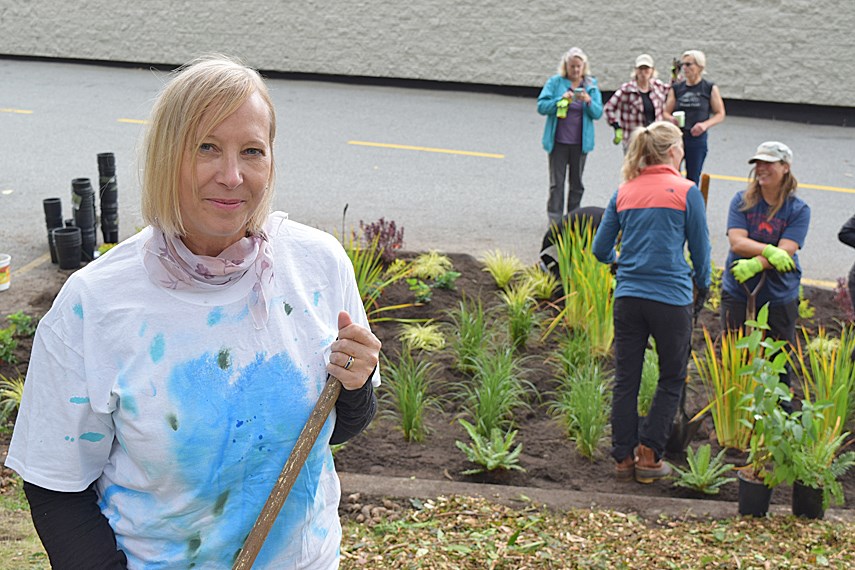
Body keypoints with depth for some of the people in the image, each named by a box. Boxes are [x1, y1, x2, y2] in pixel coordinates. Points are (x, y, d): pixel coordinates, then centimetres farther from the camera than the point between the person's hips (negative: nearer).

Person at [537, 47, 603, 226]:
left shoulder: (591, 85, 6)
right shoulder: (555, 82, -1)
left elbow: (598, 113, 2)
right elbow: (541, 106, -7)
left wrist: (589, 101, -18)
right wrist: (561, 99, -21)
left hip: (580, 142, 2)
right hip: (558, 142, -2)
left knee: (577, 183, 10)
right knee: (557, 183, -1)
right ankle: (555, 222, 2)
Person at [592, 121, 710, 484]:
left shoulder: (623, 193, 7)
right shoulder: (686, 191, -4)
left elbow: (601, 250, 9)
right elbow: (700, 248, 2)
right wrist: (703, 285, 20)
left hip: (627, 297, 4)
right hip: (671, 297, -4)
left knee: (625, 380, 10)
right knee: (672, 379, 11)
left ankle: (623, 458, 17)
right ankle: (649, 456, 10)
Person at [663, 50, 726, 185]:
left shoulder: (710, 88, 0)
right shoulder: (676, 88, 7)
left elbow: (720, 114, 2)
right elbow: (666, 112, 10)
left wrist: (705, 124, -15)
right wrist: (671, 119, -14)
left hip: (697, 138, -2)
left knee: (693, 178, 7)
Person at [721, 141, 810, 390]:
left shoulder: (799, 210, -3)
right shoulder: (742, 201, 0)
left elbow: (785, 253, -15)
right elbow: (737, 242, -12)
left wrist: (755, 264, -28)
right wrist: (769, 251, -26)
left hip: (779, 298, -1)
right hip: (737, 294, 1)